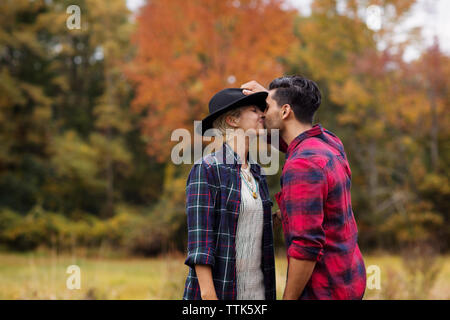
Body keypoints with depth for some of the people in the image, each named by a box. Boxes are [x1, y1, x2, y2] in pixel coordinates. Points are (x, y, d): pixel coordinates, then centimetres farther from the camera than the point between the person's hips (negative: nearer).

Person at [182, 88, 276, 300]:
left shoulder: (255, 172, 12)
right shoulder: (205, 169, -12)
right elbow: (199, 241, -17)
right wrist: (208, 297, -22)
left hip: (255, 291, 7)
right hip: (217, 292, -7)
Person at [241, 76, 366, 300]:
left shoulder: (303, 166, -24)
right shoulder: (330, 143, 6)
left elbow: (306, 245, -28)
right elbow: (281, 137, 27)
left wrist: (288, 302, -18)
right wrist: (267, 96, 8)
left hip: (323, 292, -10)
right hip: (345, 280, 10)